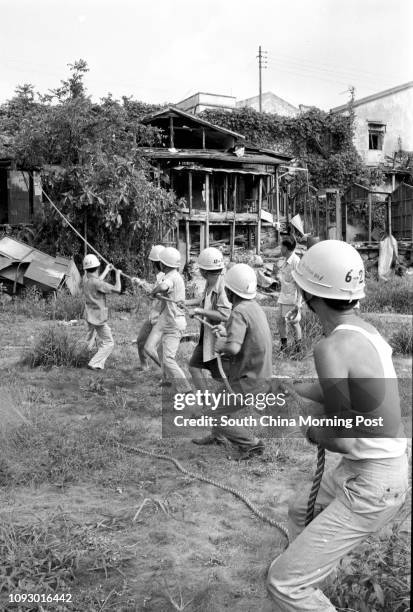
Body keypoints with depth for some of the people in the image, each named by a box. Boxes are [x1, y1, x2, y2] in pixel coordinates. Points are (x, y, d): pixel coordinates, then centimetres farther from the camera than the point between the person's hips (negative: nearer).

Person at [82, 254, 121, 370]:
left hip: (89, 315, 8)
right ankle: (94, 364, -2)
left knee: (91, 341, 19)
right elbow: (117, 289, -23)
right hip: (98, 317, -8)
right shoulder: (96, 283, -25)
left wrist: (106, 270, 32)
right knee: (108, 343, 3)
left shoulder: (86, 279, -1)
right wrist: (117, 274, -8)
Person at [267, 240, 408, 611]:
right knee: (301, 511, 32)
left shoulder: (332, 348, -28)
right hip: (382, 464, 10)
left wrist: (316, 433, -6)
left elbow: (343, 441, -28)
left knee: (284, 582, -5)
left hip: (371, 485, -10)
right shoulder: (362, 329, 1)